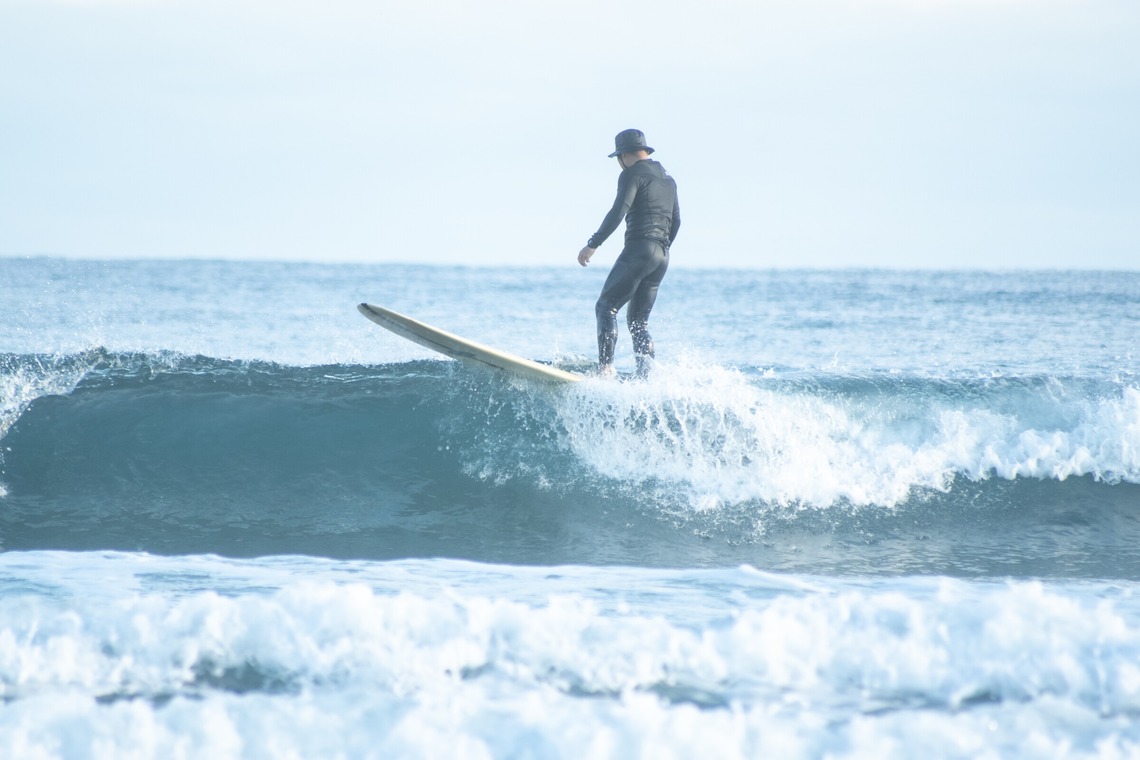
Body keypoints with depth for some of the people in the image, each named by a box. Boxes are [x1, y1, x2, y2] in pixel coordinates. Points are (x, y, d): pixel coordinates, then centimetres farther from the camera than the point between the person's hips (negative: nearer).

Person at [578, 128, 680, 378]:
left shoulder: (632, 174, -4)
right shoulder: (667, 179, 22)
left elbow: (618, 212, -15)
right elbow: (675, 221, 24)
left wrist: (593, 244, -14)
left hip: (638, 250, -8)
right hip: (662, 257, 8)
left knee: (606, 307, -7)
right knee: (638, 320, 12)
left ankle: (606, 368, -22)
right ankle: (646, 377, -3)